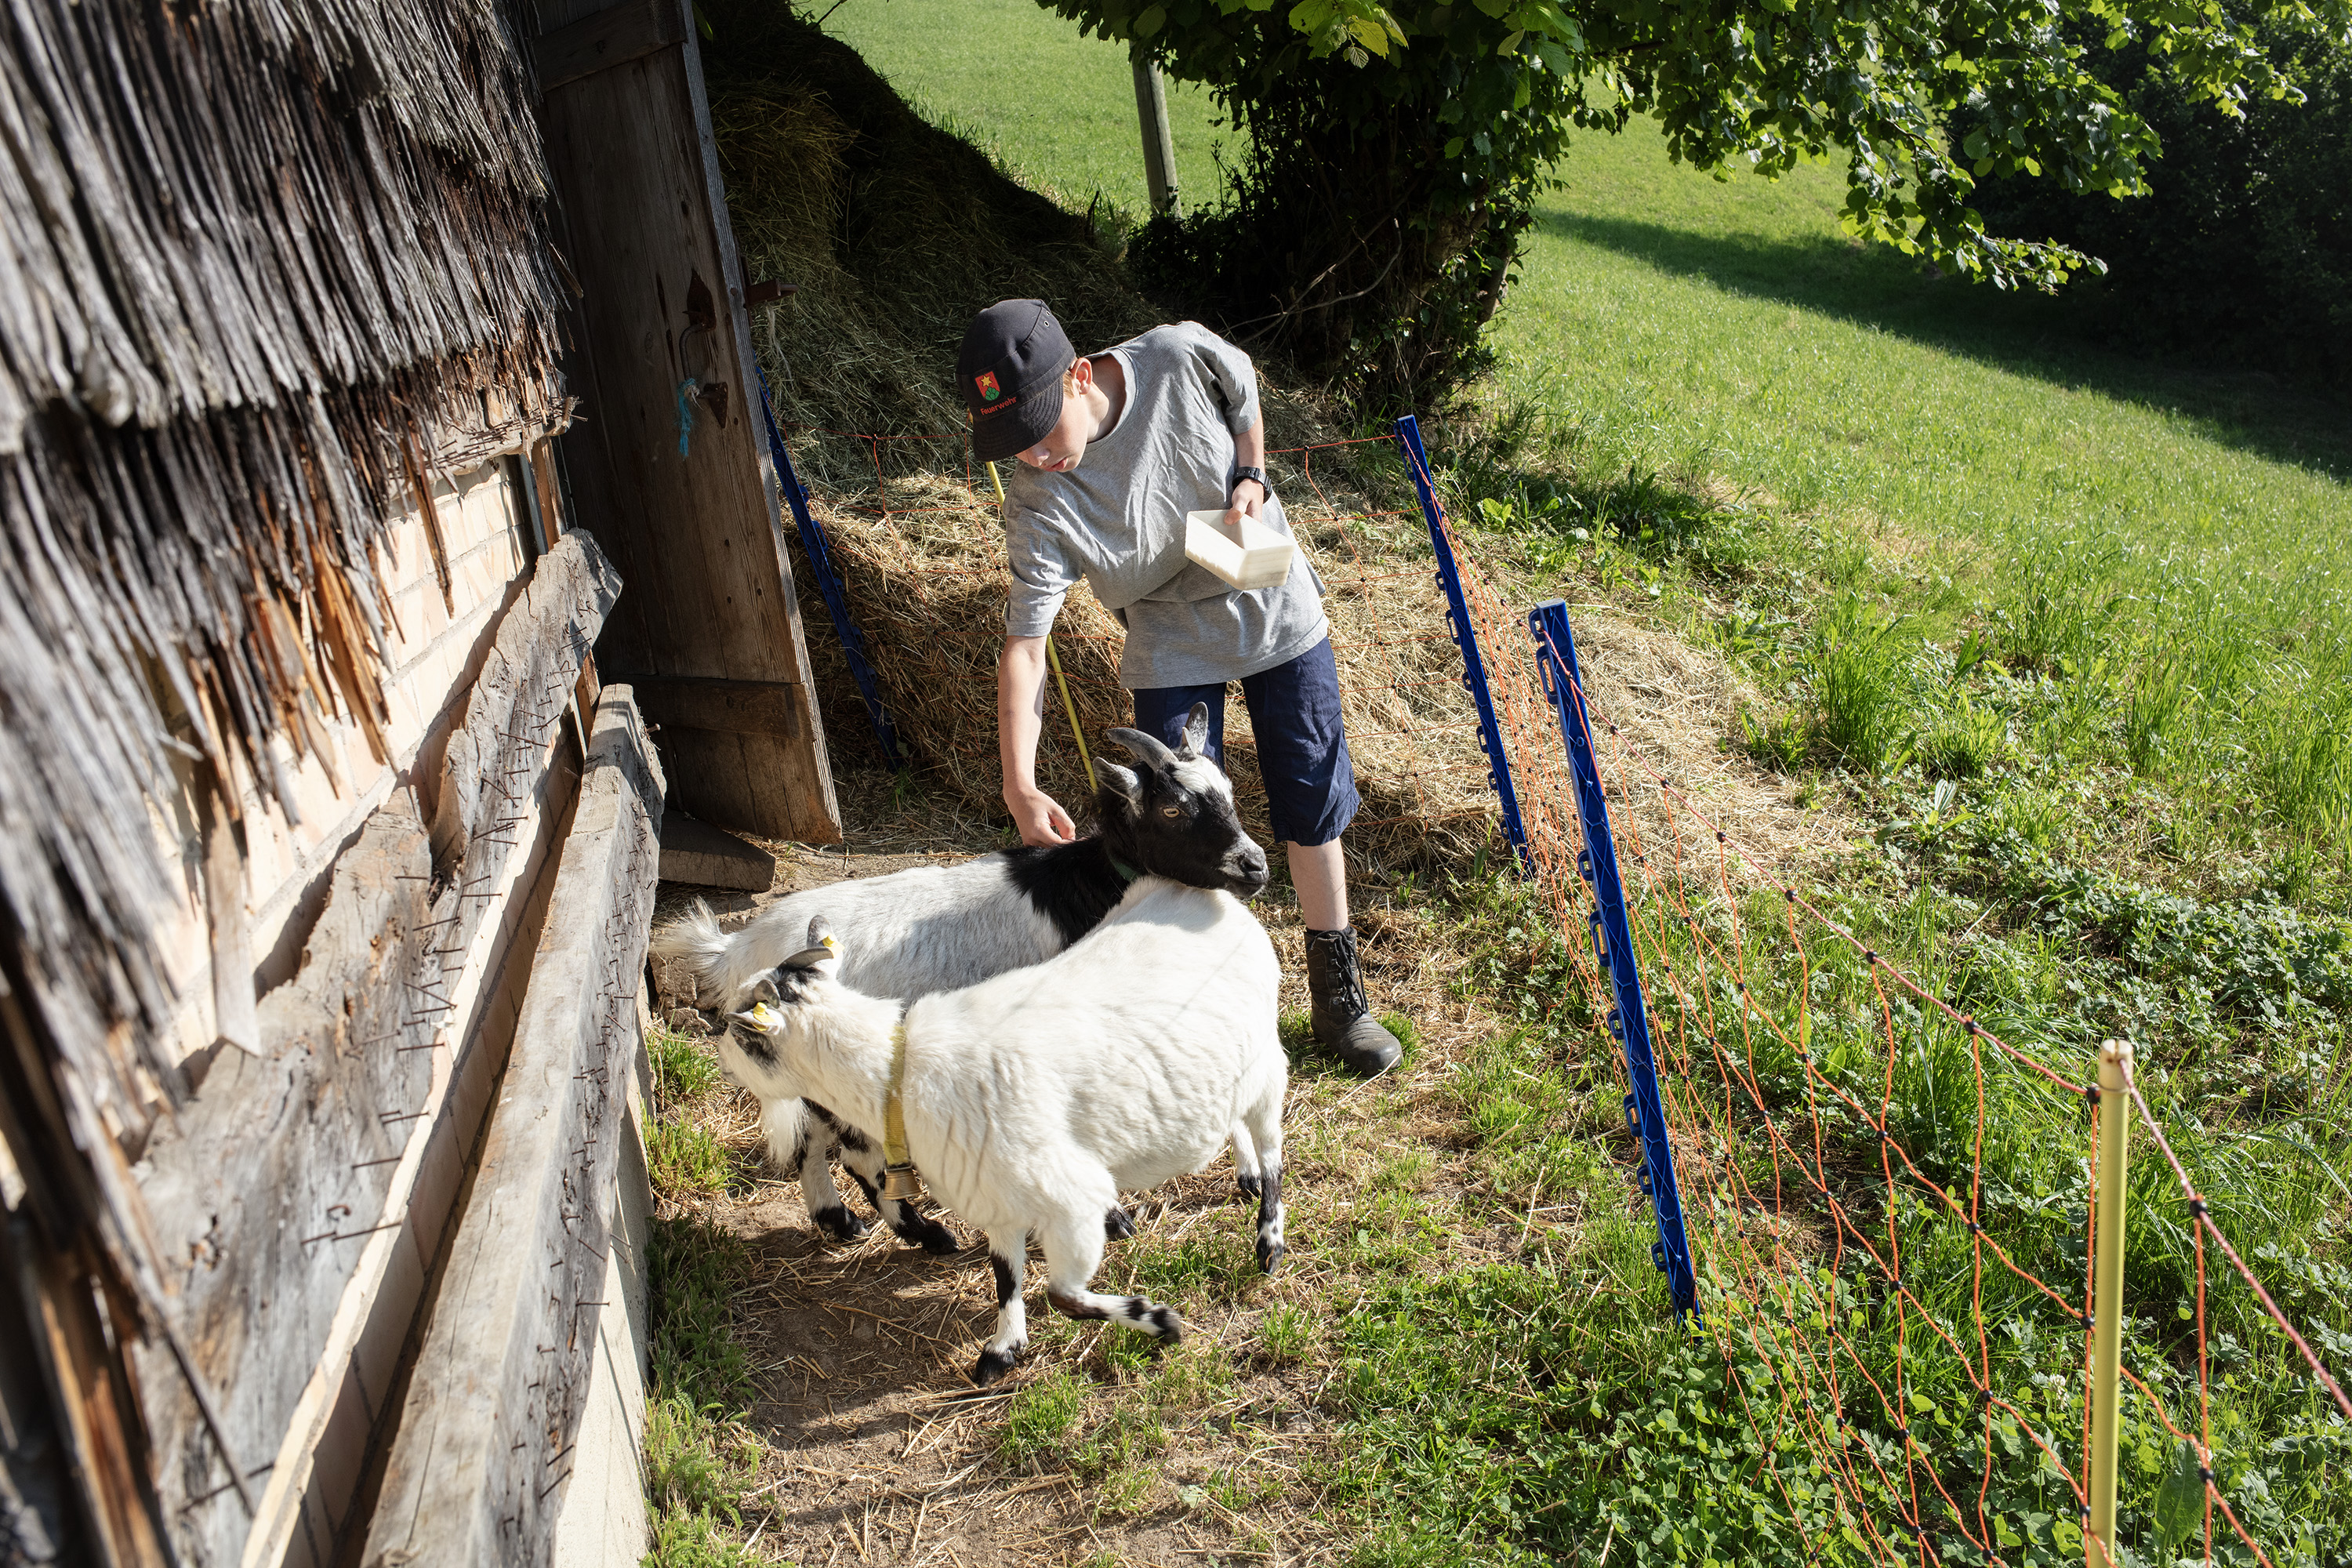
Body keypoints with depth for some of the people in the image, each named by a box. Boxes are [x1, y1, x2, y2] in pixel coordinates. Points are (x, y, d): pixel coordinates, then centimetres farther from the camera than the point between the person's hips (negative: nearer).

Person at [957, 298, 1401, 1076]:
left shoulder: (1183, 357, -24)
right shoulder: (1037, 503, -25)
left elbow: (1246, 396, 0)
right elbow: (1025, 642, -28)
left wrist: (1250, 477, -17)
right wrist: (1019, 784, -37)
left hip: (1271, 600, 1)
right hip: (1172, 648, -1)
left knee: (1313, 804, 8)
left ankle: (1338, 993, 25)